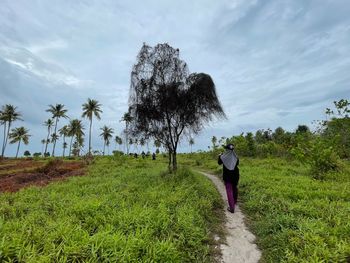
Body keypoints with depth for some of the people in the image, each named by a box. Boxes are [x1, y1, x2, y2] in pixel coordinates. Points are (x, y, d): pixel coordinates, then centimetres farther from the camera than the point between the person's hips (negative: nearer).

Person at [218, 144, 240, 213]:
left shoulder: (223, 156, -16)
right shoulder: (235, 157, -9)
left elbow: (219, 163, 3)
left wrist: (219, 156, 20)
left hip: (227, 176, -3)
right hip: (235, 175, 4)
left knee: (229, 191, 2)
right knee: (234, 189, 24)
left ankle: (231, 207, 0)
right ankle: (234, 202, 44)